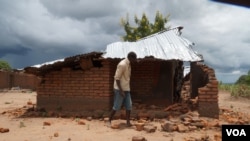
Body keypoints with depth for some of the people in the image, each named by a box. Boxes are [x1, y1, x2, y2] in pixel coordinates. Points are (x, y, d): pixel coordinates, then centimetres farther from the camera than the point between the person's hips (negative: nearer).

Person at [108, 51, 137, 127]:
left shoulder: (128, 64, 11)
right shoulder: (122, 64, -17)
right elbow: (117, 78, -19)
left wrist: (128, 88, 16)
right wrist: (121, 90, -22)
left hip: (126, 89, 8)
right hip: (120, 89, -8)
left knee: (129, 105, 3)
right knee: (116, 106, -1)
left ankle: (128, 122, 7)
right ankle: (109, 121, 14)